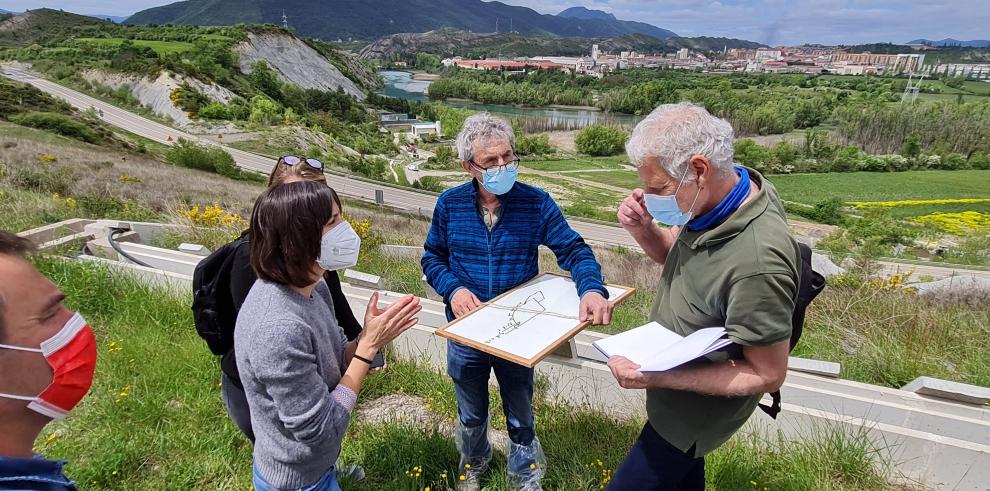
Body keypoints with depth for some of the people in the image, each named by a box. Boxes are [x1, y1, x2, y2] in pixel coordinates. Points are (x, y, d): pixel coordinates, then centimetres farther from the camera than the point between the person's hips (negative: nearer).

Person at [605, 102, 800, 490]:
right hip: (683, 378, 8)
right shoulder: (717, 197, -13)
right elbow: (677, 254, 6)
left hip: (698, 408, -8)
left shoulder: (757, 262, -39)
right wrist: (642, 230, -16)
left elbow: (767, 375, -27)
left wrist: (657, 378, -33)